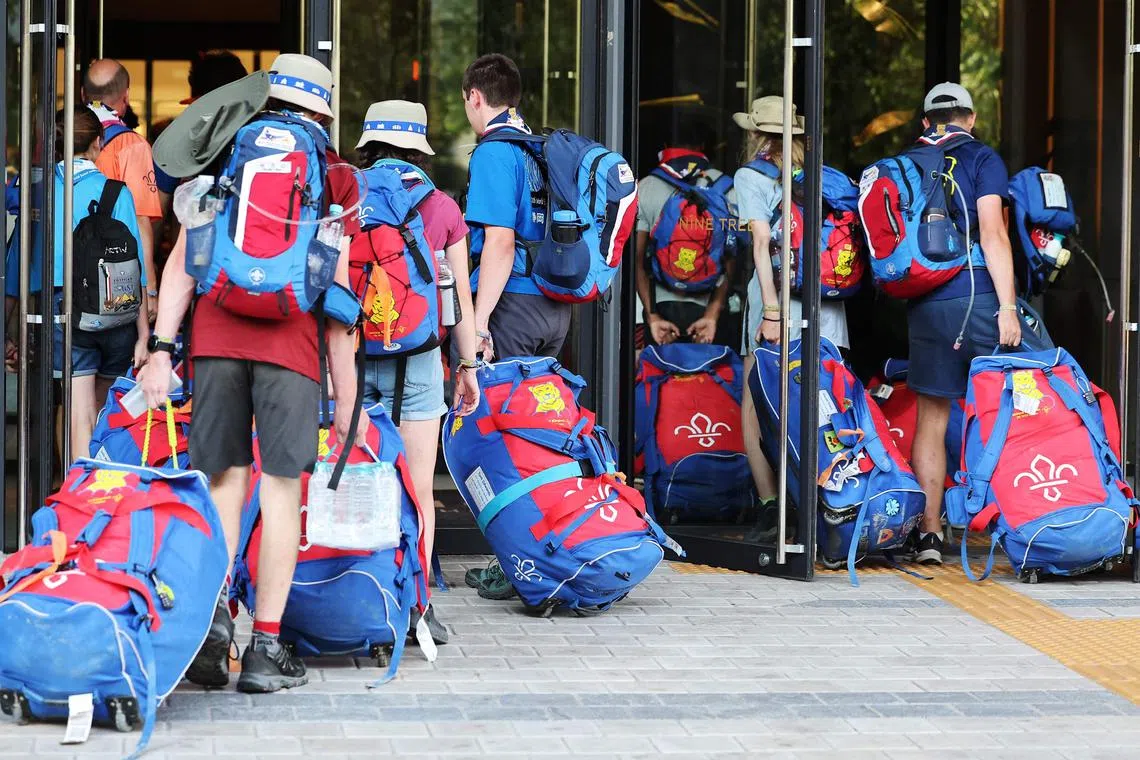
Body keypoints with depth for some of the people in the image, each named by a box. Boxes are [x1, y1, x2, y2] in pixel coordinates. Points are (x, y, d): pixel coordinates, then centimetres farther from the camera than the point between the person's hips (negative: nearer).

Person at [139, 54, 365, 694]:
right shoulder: (328, 175, 11)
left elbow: (182, 262, 7)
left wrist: (162, 350, 5)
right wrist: (348, 398, 10)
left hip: (215, 337, 2)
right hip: (289, 342, -2)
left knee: (225, 482, 9)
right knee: (280, 487, 2)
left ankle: (213, 612, -8)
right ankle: (266, 647, 2)